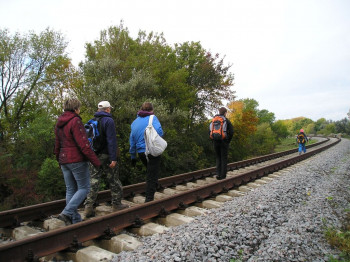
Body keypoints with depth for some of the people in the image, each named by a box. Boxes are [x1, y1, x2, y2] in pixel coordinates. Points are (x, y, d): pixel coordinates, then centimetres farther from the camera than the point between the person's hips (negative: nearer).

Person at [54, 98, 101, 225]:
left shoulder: (58, 124, 13)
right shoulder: (75, 121, -13)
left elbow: (57, 145, 19)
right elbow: (83, 144, -19)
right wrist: (96, 162, -16)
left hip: (64, 160, 8)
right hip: (77, 160, -8)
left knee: (70, 190, 12)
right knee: (84, 188, 1)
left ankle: (74, 219, 16)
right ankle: (67, 213, -9)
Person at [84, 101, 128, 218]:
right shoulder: (108, 120, -10)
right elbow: (111, 141, -17)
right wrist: (113, 158, -18)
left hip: (94, 156, 6)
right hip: (106, 156, -6)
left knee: (93, 181, 7)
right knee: (114, 181, 8)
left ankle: (88, 206, 3)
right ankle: (116, 204, 18)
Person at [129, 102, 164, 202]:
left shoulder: (135, 122, 11)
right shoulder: (152, 118, -6)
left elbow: (132, 141, 13)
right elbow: (159, 131, -24)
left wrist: (133, 157, 19)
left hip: (141, 153, 6)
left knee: (150, 172, 26)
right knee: (152, 176, 3)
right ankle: (149, 199, 8)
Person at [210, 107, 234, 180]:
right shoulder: (227, 121, -4)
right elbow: (231, 132, -10)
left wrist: (213, 140, 9)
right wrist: (228, 141, 2)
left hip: (216, 142, 3)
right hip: (224, 142, -3)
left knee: (218, 158, 16)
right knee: (224, 159, 7)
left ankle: (218, 173, 5)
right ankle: (222, 176, 9)